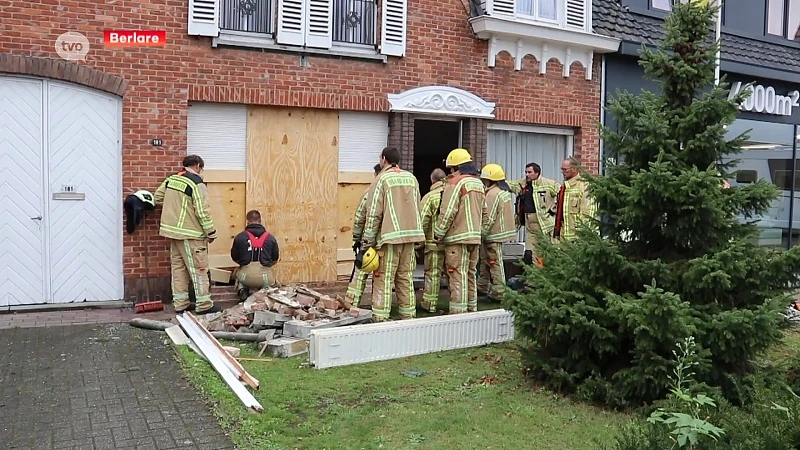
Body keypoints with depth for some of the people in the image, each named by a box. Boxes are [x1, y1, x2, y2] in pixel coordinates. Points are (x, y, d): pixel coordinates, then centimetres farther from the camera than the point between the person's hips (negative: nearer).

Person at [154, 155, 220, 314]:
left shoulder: (170, 179, 8)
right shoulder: (197, 183, -14)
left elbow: (158, 197, 18)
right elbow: (203, 211, -17)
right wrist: (211, 232, -9)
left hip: (172, 230, 8)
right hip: (190, 234, -7)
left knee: (178, 267, 12)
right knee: (199, 269, -1)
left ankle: (180, 303, 17)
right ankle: (204, 305, 2)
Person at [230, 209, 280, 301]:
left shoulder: (239, 237, 1)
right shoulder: (271, 238, 5)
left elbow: (234, 258, 13)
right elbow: (275, 260, 14)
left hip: (245, 276, 0)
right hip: (265, 275, 0)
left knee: (237, 272, 36)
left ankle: (242, 290, 9)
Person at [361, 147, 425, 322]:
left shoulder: (381, 179, -6)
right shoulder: (411, 178, 12)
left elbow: (373, 214, -9)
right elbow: (417, 209, 15)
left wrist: (367, 242, -5)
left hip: (389, 236, -6)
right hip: (410, 234, 6)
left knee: (384, 279, -3)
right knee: (406, 278, 12)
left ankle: (380, 318, -3)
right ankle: (408, 315, 17)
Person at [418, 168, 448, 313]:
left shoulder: (430, 197, -8)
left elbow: (423, 222, -10)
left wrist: (420, 242, -1)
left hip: (434, 242, -4)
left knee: (432, 274, 4)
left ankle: (430, 303, 9)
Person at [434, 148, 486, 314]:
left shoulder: (456, 182, -11)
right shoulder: (478, 183, 15)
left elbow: (447, 212, -15)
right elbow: (484, 211, 19)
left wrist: (438, 234, -7)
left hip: (457, 238, -8)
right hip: (475, 237, 8)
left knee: (458, 276, -5)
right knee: (471, 274, 15)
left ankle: (458, 311, -4)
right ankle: (472, 309, 23)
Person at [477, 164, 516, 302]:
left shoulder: (492, 194, -18)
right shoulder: (505, 191, 13)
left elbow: (488, 218, -22)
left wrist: (481, 235, -15)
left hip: (494, 234, -10)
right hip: (502, 230, 10)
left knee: (495, 263, -3)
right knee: (485, 260, 19)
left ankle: (498, 293, 2)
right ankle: (483, 286, 30)